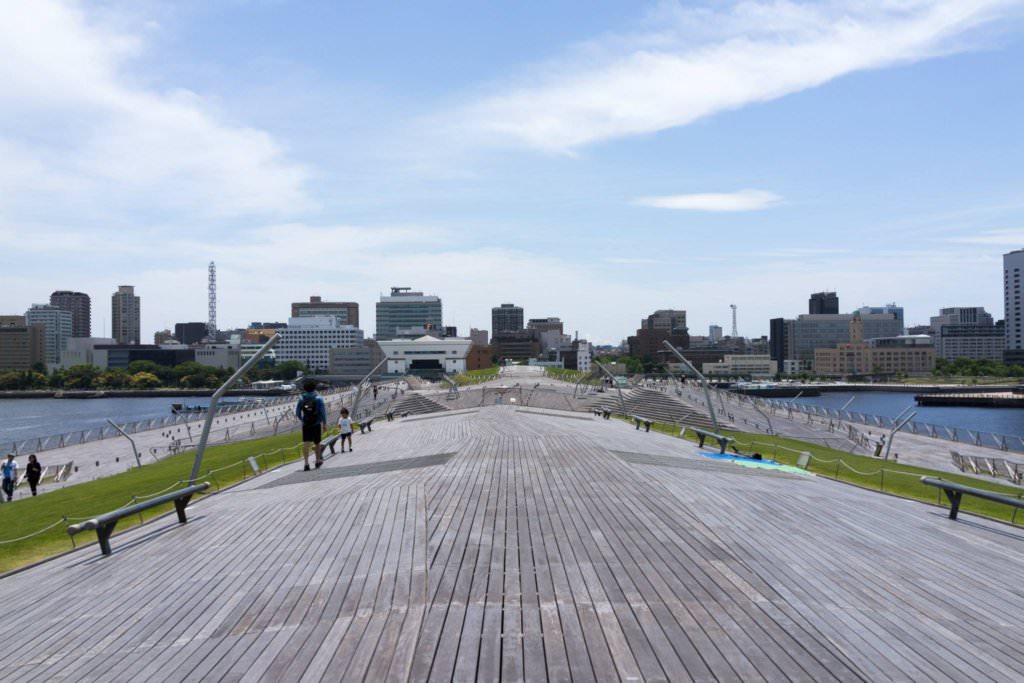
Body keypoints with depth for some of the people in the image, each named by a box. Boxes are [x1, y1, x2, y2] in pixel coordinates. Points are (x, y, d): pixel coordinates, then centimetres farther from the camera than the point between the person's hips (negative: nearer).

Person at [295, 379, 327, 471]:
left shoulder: (301, 399, 2)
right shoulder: (318, 399, -5)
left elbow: (297, 413, 6)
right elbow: (323, 411, -8)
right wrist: (324, 423, -2)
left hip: (305, 425, 1)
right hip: (316, 424, -1)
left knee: (305, 444, -4)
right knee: (317, 443, 13)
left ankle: (306, 463, -16)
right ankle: (318, 460, 27)